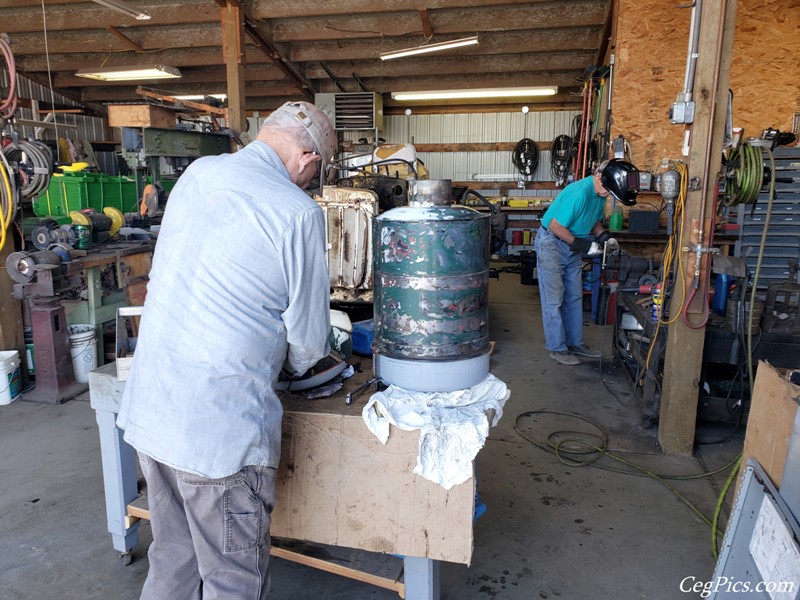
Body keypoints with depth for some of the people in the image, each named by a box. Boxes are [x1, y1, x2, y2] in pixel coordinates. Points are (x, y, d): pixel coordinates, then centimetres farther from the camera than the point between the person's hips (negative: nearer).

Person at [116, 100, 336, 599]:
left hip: (149, 410, 8)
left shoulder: (196, 173, 6)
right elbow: (308, 341, -9)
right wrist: (297, 363, 15)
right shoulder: (298, 212, -15)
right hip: (220, 428, -7)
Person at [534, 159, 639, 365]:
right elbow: (555, 226, -26)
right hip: (551, 244, -9)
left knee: (574, 297, 13)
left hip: (571, 247, 9)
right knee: (554, 299, -1)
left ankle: (575, 343, 23)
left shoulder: (599, 193, -2)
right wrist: (581, 245, -23)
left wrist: (603, 235, -5)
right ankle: (557, 347, 9)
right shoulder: (579, 193, -29)